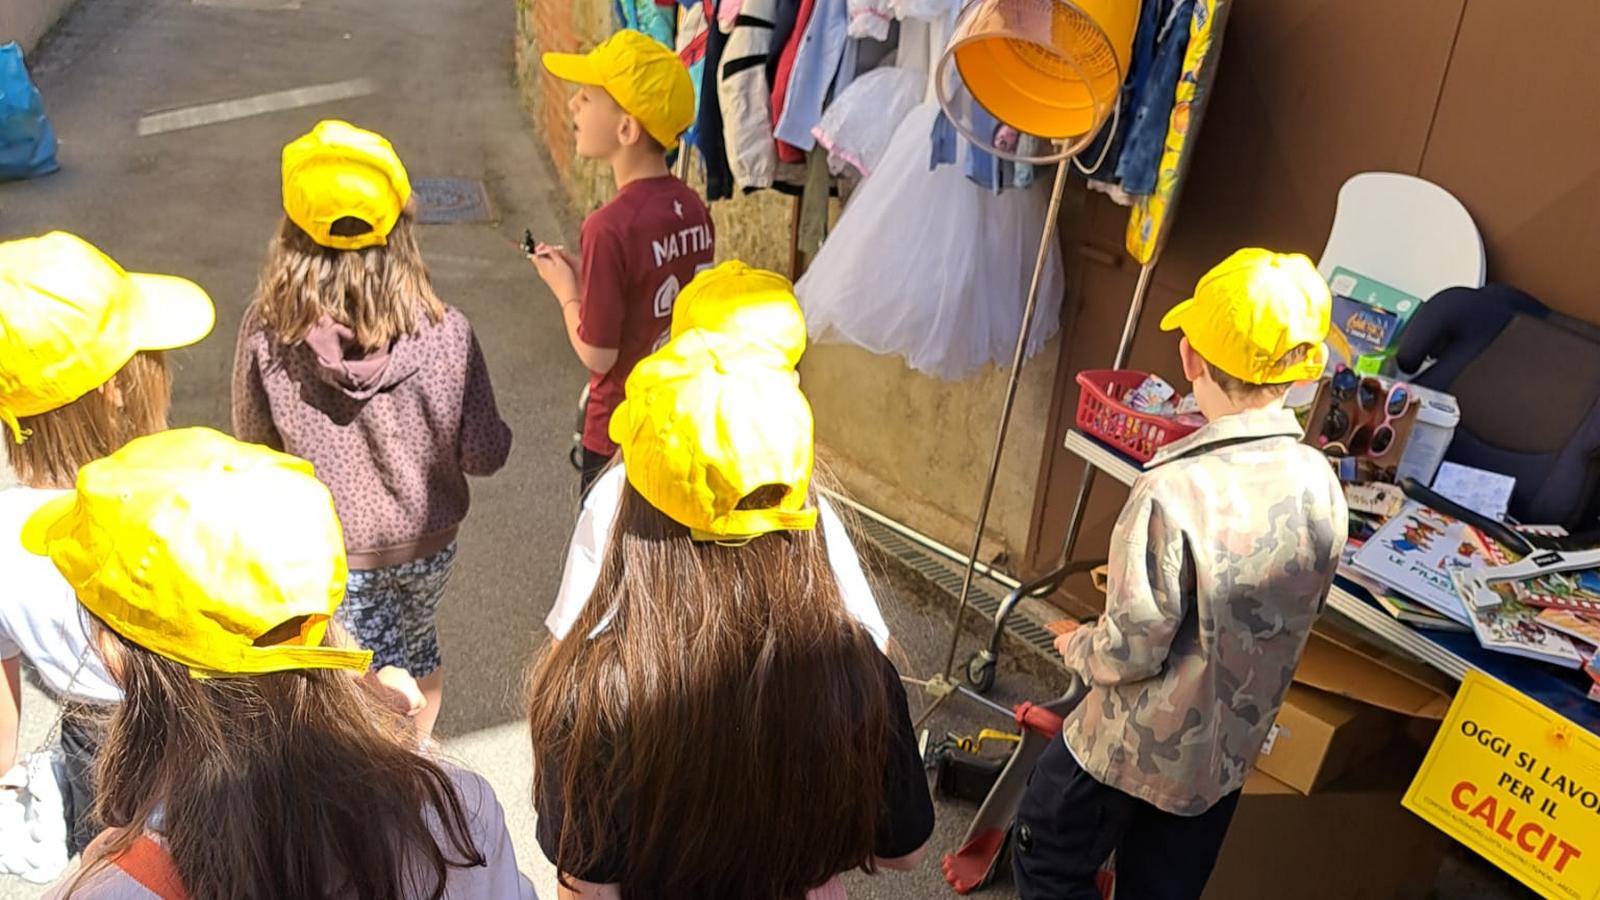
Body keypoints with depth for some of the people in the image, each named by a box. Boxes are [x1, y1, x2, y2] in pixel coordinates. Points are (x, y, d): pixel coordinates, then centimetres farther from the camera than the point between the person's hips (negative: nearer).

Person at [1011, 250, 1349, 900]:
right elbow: (1294, 614, 4)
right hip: (1230, 752, 6)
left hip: (1133, 749, -6)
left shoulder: (1176, 490, -32)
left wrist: (1077, 647, -4)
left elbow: (1131, 650, -25)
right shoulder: (1321, 485, -11)